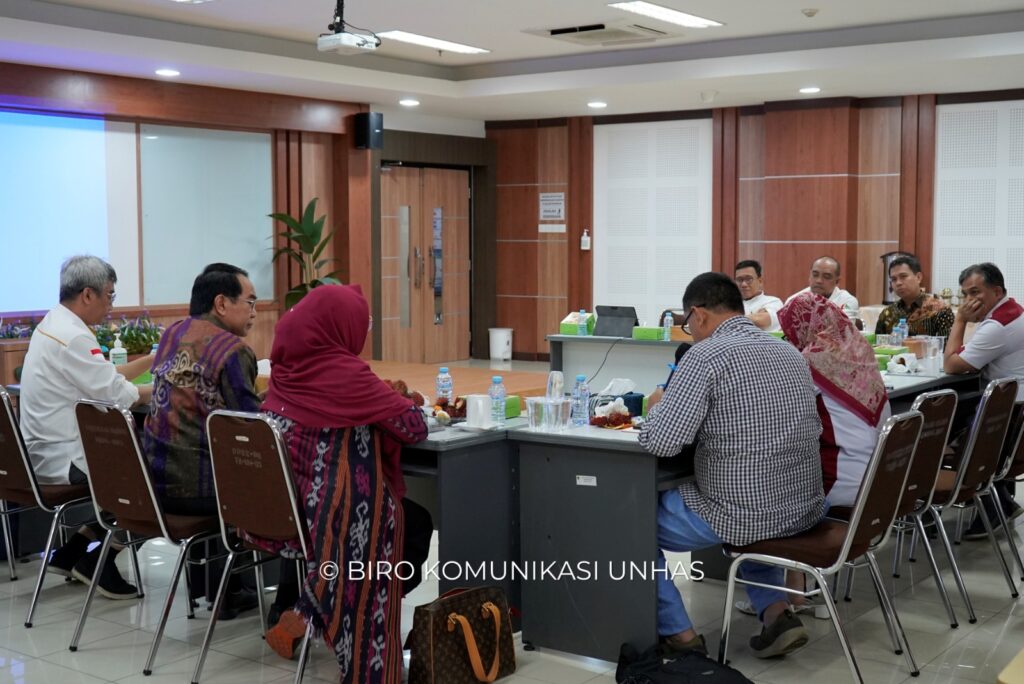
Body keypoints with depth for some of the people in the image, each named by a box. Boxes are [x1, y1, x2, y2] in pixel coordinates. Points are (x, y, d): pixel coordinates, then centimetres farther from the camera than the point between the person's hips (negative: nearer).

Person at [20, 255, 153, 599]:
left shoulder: (53, 325, 11)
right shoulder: (73, 337, -22)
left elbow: (106, 377, 16)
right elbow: (117, 395, -20)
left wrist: (154, 359, 13)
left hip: (46, 452, 10)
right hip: (62, 460, -10)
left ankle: (72, 552, 18)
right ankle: (97, 561, 4)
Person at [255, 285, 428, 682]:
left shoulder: (288, 365, 6)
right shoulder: (344, 372, -14)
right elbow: (414, 427, -9)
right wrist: (399, 401, 11)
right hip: (328, 511, -8)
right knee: (416, 521, 12)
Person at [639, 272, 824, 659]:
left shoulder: (706, 355, -14)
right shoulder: (790, 353, 9)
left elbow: (659, 442, -20)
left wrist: (657, 407, 1)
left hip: (743, 516, -7)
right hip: (806, 509, 7)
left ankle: (679, 635, 17)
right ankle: (776, 613, 21)